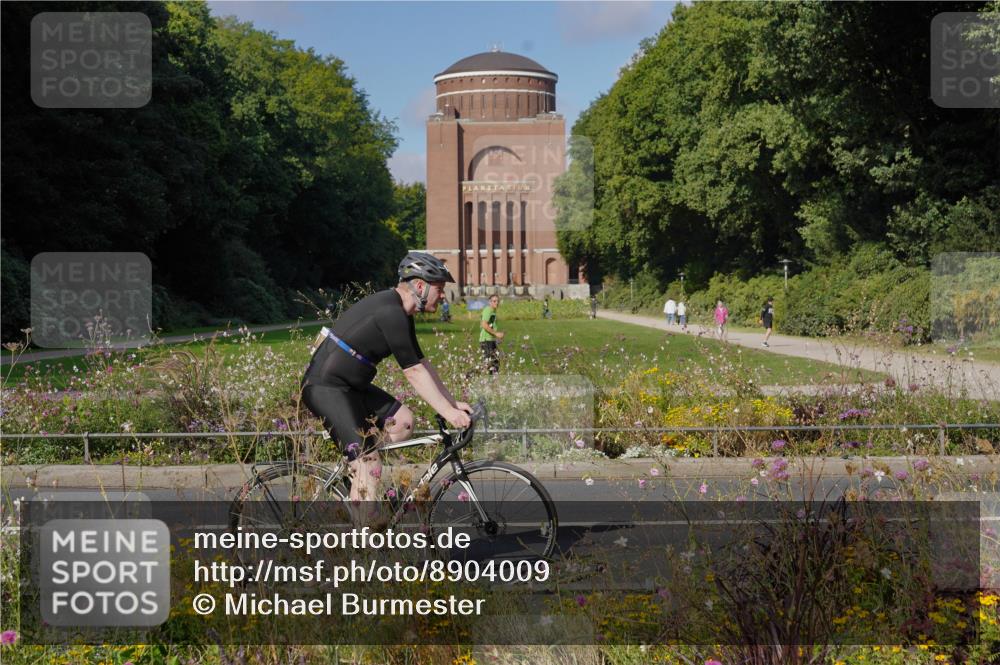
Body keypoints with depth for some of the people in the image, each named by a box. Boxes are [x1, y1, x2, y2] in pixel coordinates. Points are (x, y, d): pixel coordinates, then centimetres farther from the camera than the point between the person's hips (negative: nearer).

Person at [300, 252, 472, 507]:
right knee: (368, 464, -15)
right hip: (325, 388, -10)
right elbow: (415, 374, -21)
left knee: (403, 420, 4)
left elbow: (423, 364, 14)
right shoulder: (391, 314, -21)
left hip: (349, 385, 10)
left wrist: (453, 403, 10)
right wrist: (449, 414, -18)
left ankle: (357, 474, 10)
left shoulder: (400, 312, 11)